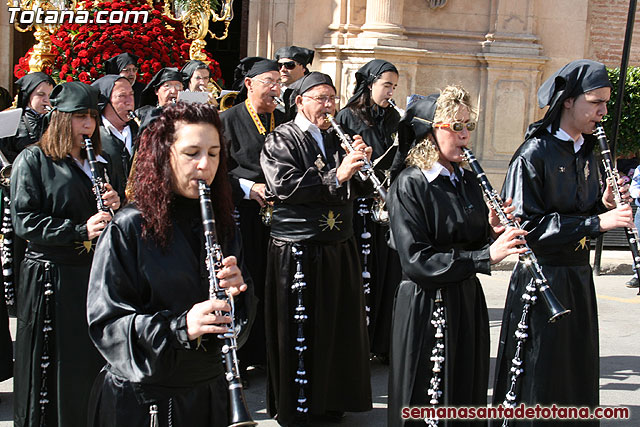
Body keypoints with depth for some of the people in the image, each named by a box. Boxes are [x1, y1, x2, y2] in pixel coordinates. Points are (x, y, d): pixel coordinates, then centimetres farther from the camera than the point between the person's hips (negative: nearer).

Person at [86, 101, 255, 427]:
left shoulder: (220, 224, 3)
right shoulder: (128, 228, -11)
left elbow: (240, 325, 6)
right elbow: (105, 323, -15)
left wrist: (235, 293, -16)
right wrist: (180, 325, -27)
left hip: (209, 389, 5)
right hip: (141, 398, -4)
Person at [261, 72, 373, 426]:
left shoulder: (338, 140, 15)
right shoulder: (281, 139, -3)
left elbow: (362, 188, 14)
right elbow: (284, 186, -19)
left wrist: (363, 162, -6)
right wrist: (335, 177, -24)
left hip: (340, 248, 6)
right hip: (297, 252, -6)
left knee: (339, 327, 9)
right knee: (299, 333, 0)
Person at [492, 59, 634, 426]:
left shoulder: (587, 154, 11)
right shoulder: (534, 154, -14)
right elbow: (525, 226, -21)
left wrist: (606, 205, -5)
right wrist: (596, 222, -24)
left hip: (579, 277, 7)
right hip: (542, 279, -7)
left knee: (579, 375, 13)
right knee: (538, 380, 0)